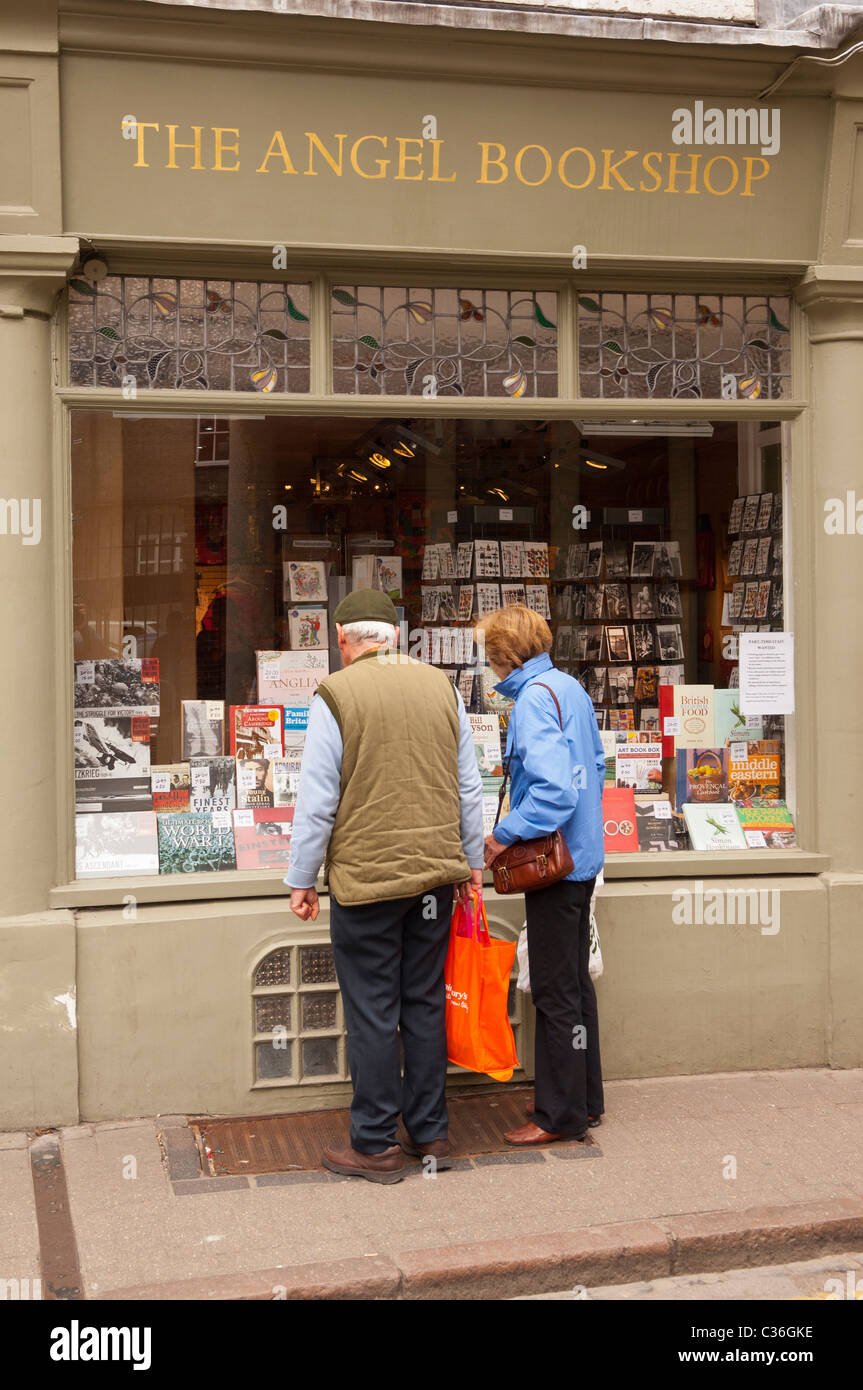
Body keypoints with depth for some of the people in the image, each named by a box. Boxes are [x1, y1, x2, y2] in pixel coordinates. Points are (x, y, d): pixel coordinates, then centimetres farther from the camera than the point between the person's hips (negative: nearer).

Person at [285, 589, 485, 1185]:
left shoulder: (335, 696, -9)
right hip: (436, 871, 5)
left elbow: (317, 801, -8)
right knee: (426, 1003, 14)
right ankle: (430, 1134, 24)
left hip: (366, 874, -5)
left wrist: (301, 880, 1)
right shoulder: (442, 687, 5)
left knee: (373, 1013, 4)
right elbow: (470, 786, 10)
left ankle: (376, 1147, 12)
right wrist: (471, 862, 21)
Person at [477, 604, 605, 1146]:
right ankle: (585, 1097, 29)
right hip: (582, 854, 9)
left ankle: (561, 1114, 11)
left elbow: (554, 790, -28)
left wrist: (504, 835, -19)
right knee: (576, 980, 18)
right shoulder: (572, 688, 8)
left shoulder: (534, 699, -19)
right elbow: (596, 767, 18)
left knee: (555, 990, 1)